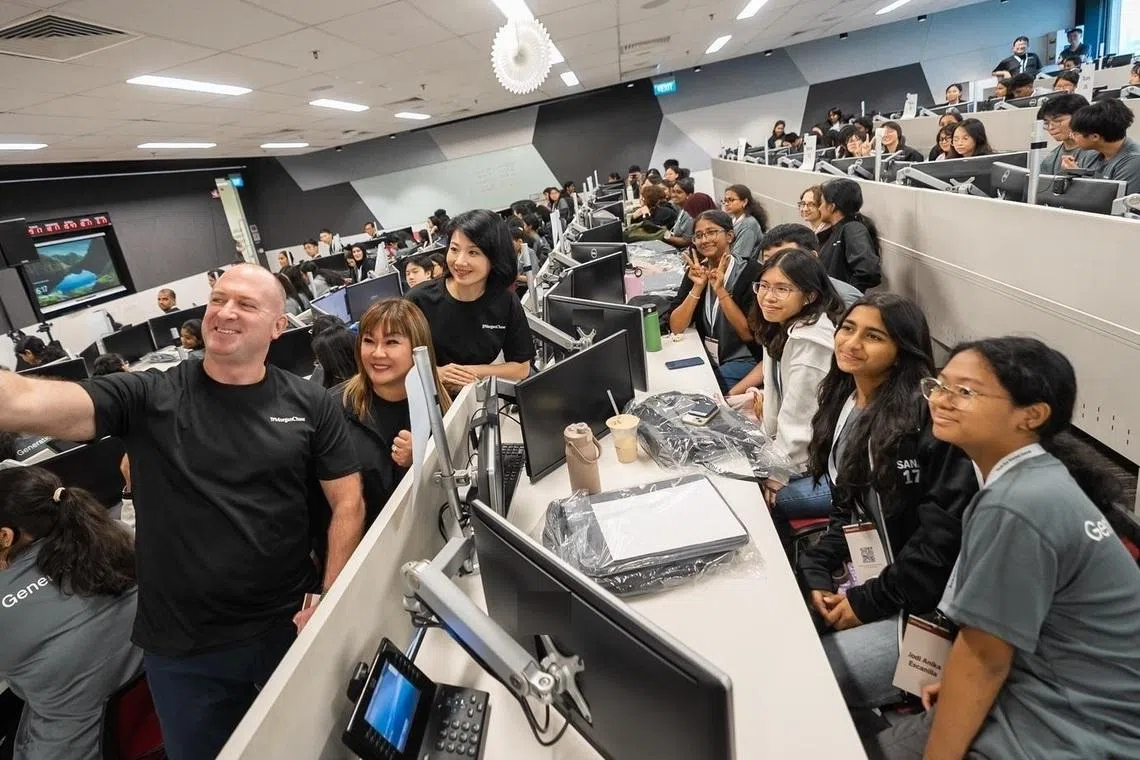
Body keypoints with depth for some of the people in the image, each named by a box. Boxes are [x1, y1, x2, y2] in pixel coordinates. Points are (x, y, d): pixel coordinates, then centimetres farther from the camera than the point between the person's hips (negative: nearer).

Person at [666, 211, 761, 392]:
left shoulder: (751, 272, -11)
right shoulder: (696, 271, 3)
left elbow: (749, 334, -16)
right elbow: (675, 327, -5)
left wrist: (720, 290, -22)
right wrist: (698, 287, -17)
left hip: (742, 361, -4)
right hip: (704, 357, 5)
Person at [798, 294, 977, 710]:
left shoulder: (929, 418, -21)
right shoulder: (843, 403, 4)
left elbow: (945, 533, -22)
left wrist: (869, 603, -16)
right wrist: (815, 573, -3)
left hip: (925, 605, -7)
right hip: (866, 579, 7)